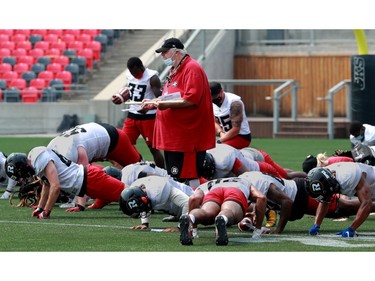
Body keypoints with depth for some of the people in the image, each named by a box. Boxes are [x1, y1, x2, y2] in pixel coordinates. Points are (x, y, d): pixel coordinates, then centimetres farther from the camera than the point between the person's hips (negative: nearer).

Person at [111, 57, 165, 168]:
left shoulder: (152, 77, -15)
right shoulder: (130, 76, 6)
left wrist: (148, 108, -35)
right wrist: (121, 99, 3)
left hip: (148, 117, -6)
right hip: (132, 116, 6)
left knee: (153, 148, 0)